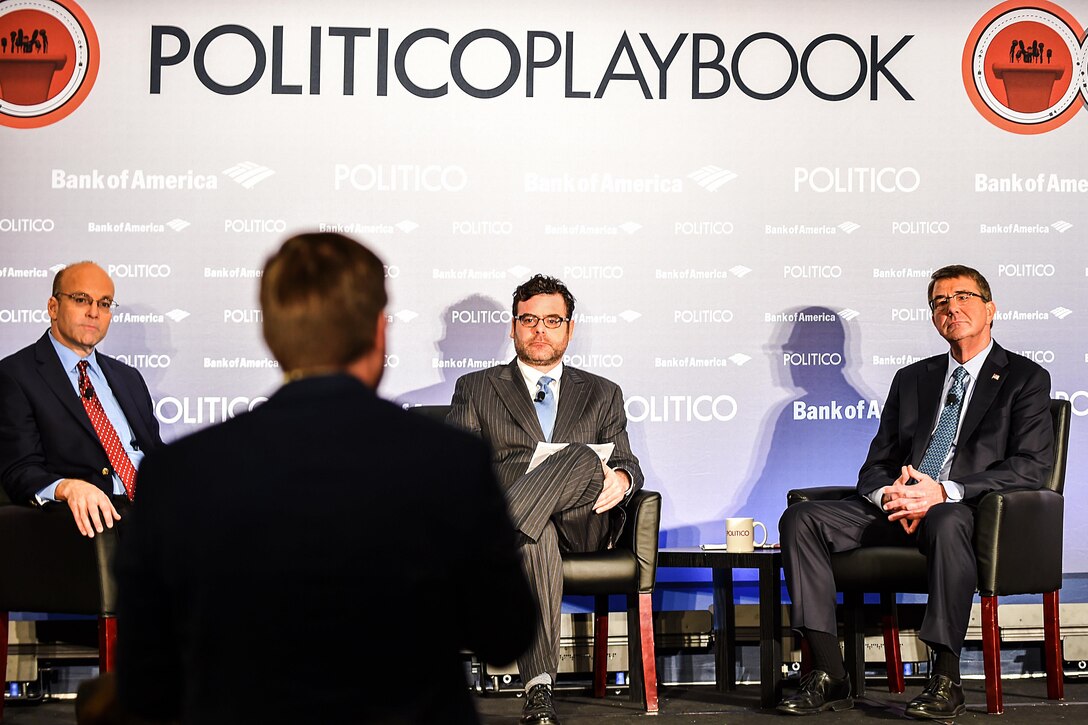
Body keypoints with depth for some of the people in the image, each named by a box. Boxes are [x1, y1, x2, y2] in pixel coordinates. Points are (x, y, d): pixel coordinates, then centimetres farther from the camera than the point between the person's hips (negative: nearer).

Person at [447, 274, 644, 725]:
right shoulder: (476, 389, 21)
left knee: (582, 458, -34)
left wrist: (621, 479, -10)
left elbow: (626, 464, 17)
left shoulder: (602, 394, 26)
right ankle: (539, 689, -46)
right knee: (537, 536, -41)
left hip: (581, 522, 1)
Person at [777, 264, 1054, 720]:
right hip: (897, 510, 5)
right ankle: (829, 675, -20)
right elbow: (876, 464, 19)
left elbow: (1031, 465, -7)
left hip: (969, 511, -5)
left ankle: (946, 681, -33)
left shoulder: (1025, 379, 7)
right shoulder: (912, 379, 23)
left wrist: (944, 492, -19)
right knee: (800, 520, -17)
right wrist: (888, 494, -9)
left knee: (947, 523, -41)